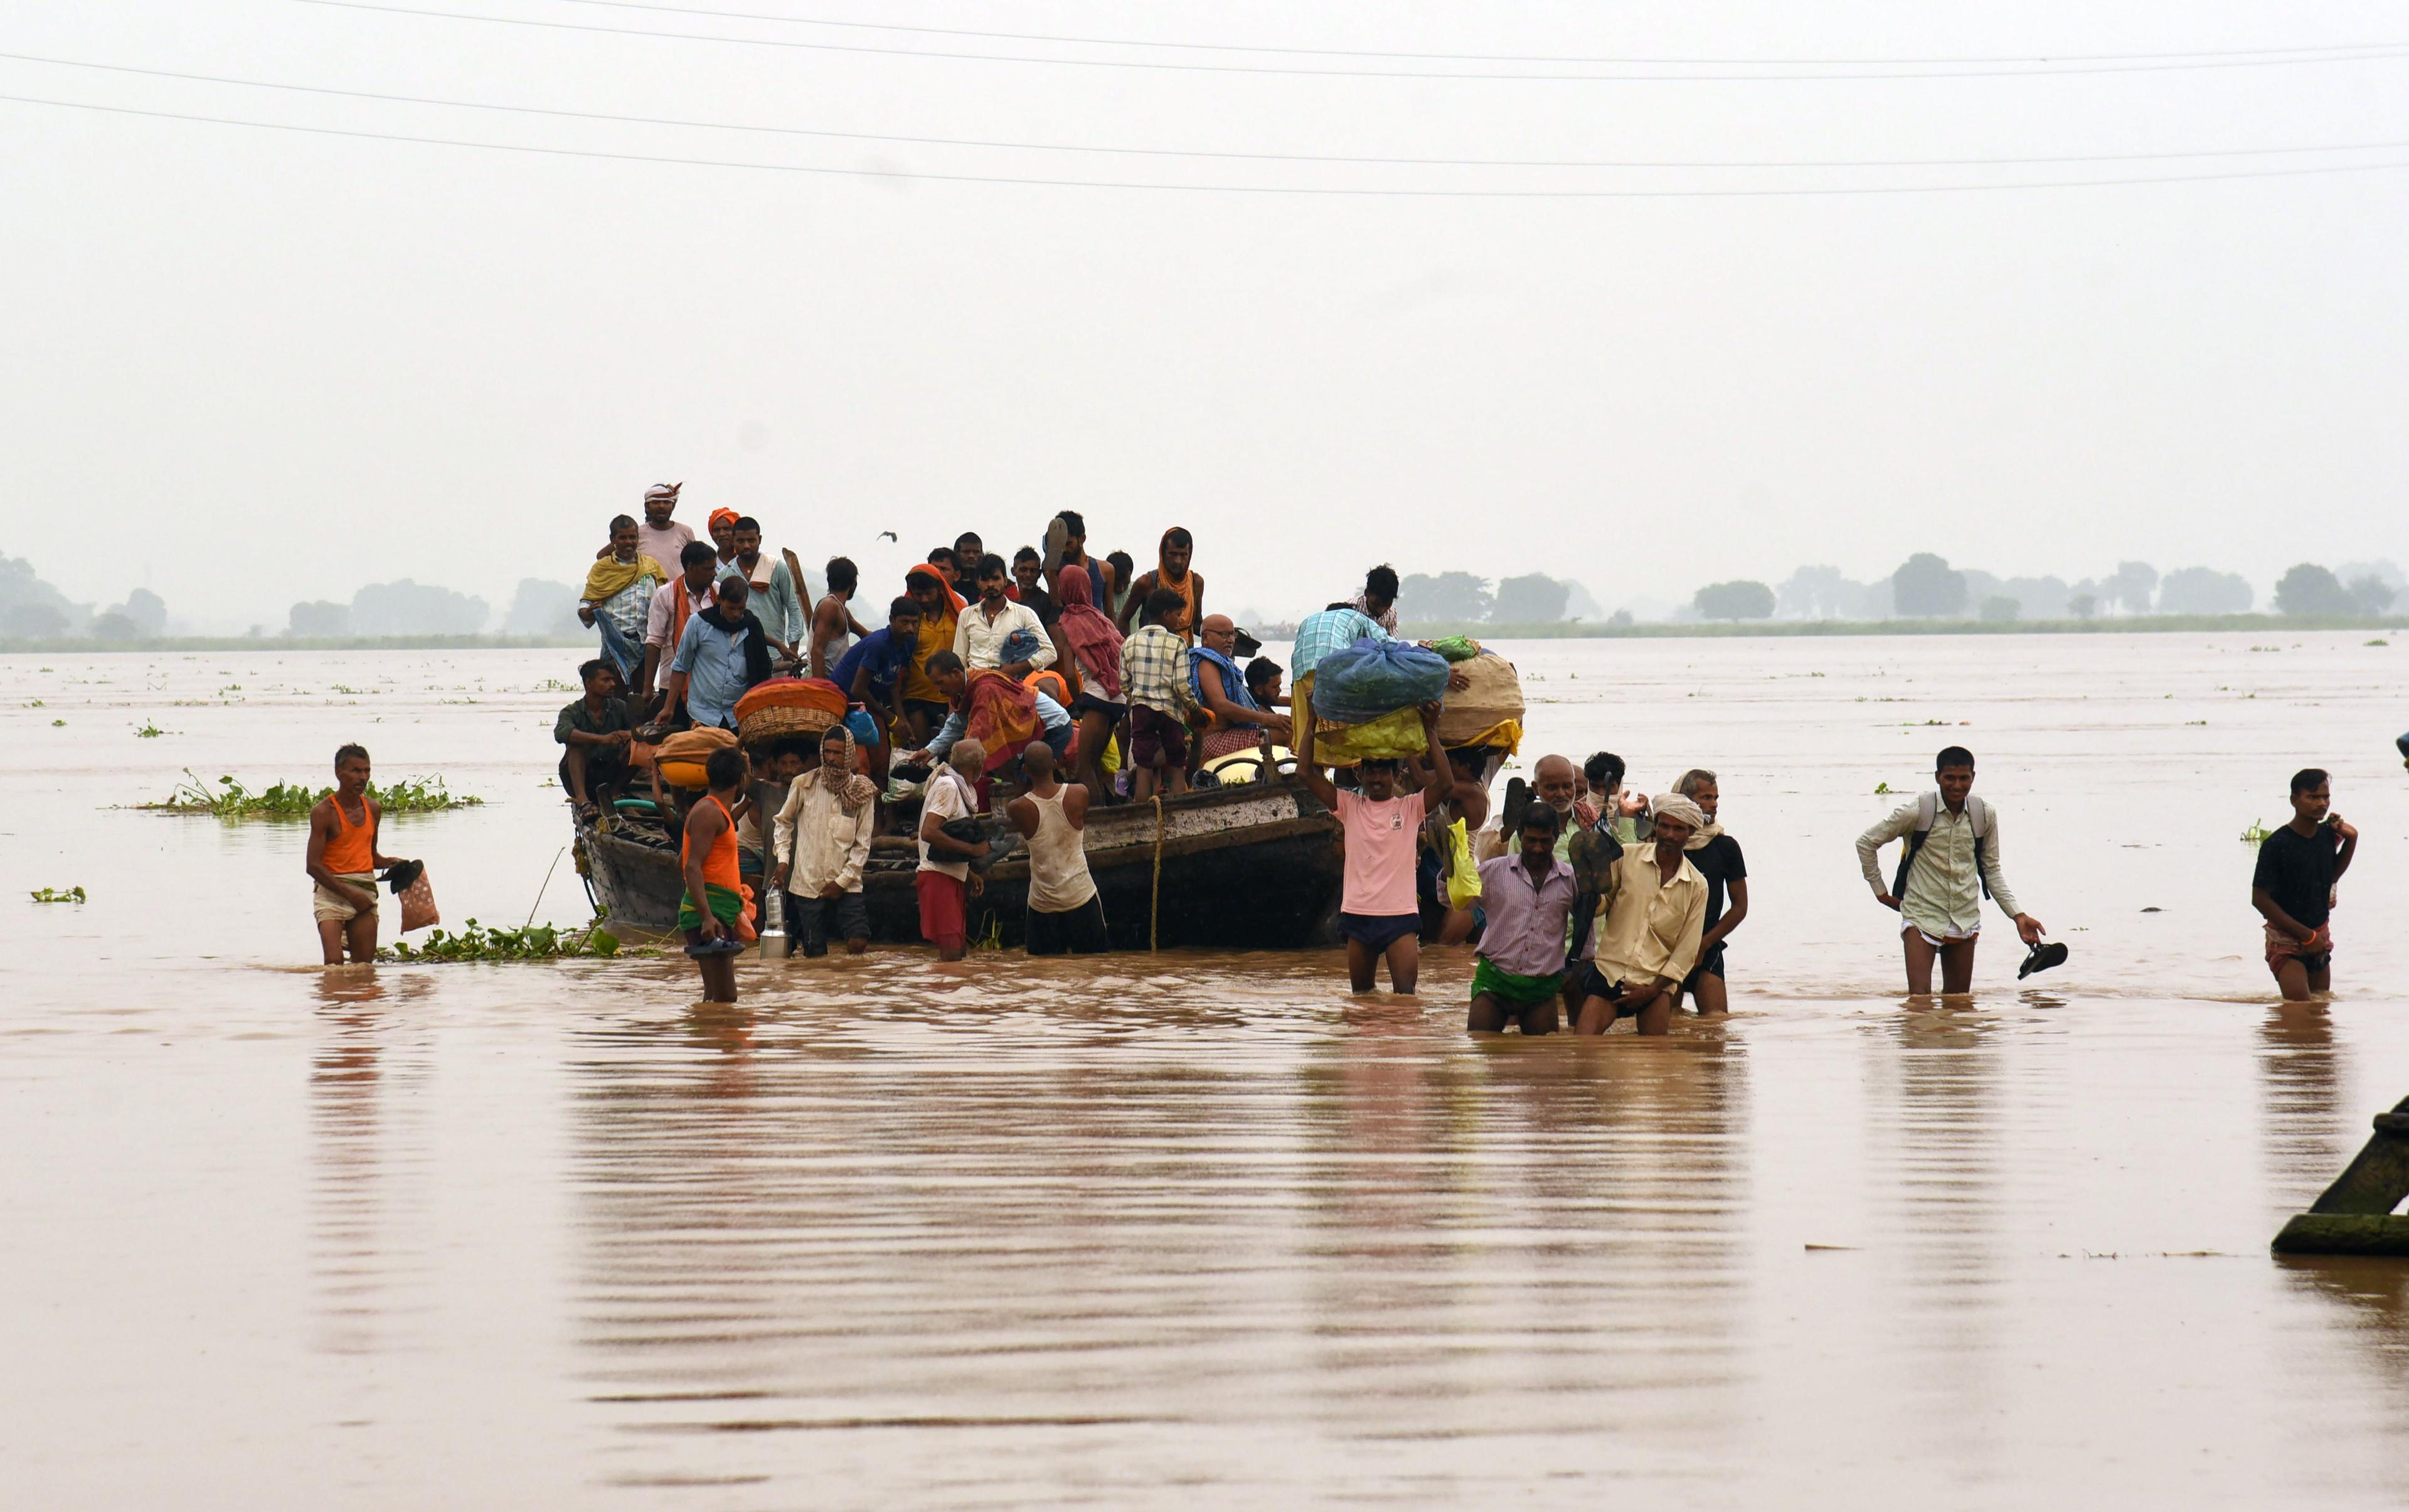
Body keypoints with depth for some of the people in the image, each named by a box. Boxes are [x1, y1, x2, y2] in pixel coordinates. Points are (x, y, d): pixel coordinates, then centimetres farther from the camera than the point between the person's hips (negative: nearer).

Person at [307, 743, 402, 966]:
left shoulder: (374, 809, 11)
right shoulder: (324, 812, -7)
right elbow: (313, 866, -11)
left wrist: (389, 863, 2)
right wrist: (350, 894, -15)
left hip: (365, 891, 6)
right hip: (331, 891, -5)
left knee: (364, 965, 3)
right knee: (334, 963, -19)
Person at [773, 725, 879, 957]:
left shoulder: (861, 793, 1)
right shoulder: (804, 785, 0)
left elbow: (863, 844, 2)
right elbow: (783, 822, 13)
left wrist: (843, 881, -6)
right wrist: (783, 858, 0)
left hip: (846, 884, 0)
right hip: (809, 883, 0)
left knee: (858, 942, -13)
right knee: (815, 953, -1)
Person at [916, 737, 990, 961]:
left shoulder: (959, 787, 18)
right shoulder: (948, 787, -11)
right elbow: (929, 832, -23)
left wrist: (970, 874, 17)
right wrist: (972, 849, -20)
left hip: (953, 877, 10)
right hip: (938, 876, -10)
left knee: (959, 950, 10)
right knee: (951, 951, -18)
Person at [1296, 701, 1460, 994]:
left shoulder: (1410, 808, 4)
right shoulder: (1349, 806, 8)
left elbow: (1445, 783, -11)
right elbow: (1306, 772, 3)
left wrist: (1431, 732, -12)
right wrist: (1311, 721, 0)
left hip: (1400, 915, -2)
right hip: (1358, 913, 3)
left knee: (1405, 993, -13)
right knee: (1361, 994, 11)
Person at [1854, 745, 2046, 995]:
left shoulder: (1985, 816, 2)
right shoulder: (1917, 813, -10)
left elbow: (1992, 870, 13)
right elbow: (1866, 843, 1)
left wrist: (2018, 915, 6)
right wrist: (1880, 892, 3)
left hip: (1965, 921, 4)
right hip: (1922, 918, -4)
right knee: (1919, 1001, -13)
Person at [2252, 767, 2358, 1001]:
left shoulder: (2328, 835, 2)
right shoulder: (2276, 845, -18)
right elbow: (2260, 899, -17)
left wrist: (2350, 839, 5)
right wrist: (2306, 935, -16)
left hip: (2320, 936, 7)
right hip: (2286, 940, -7)